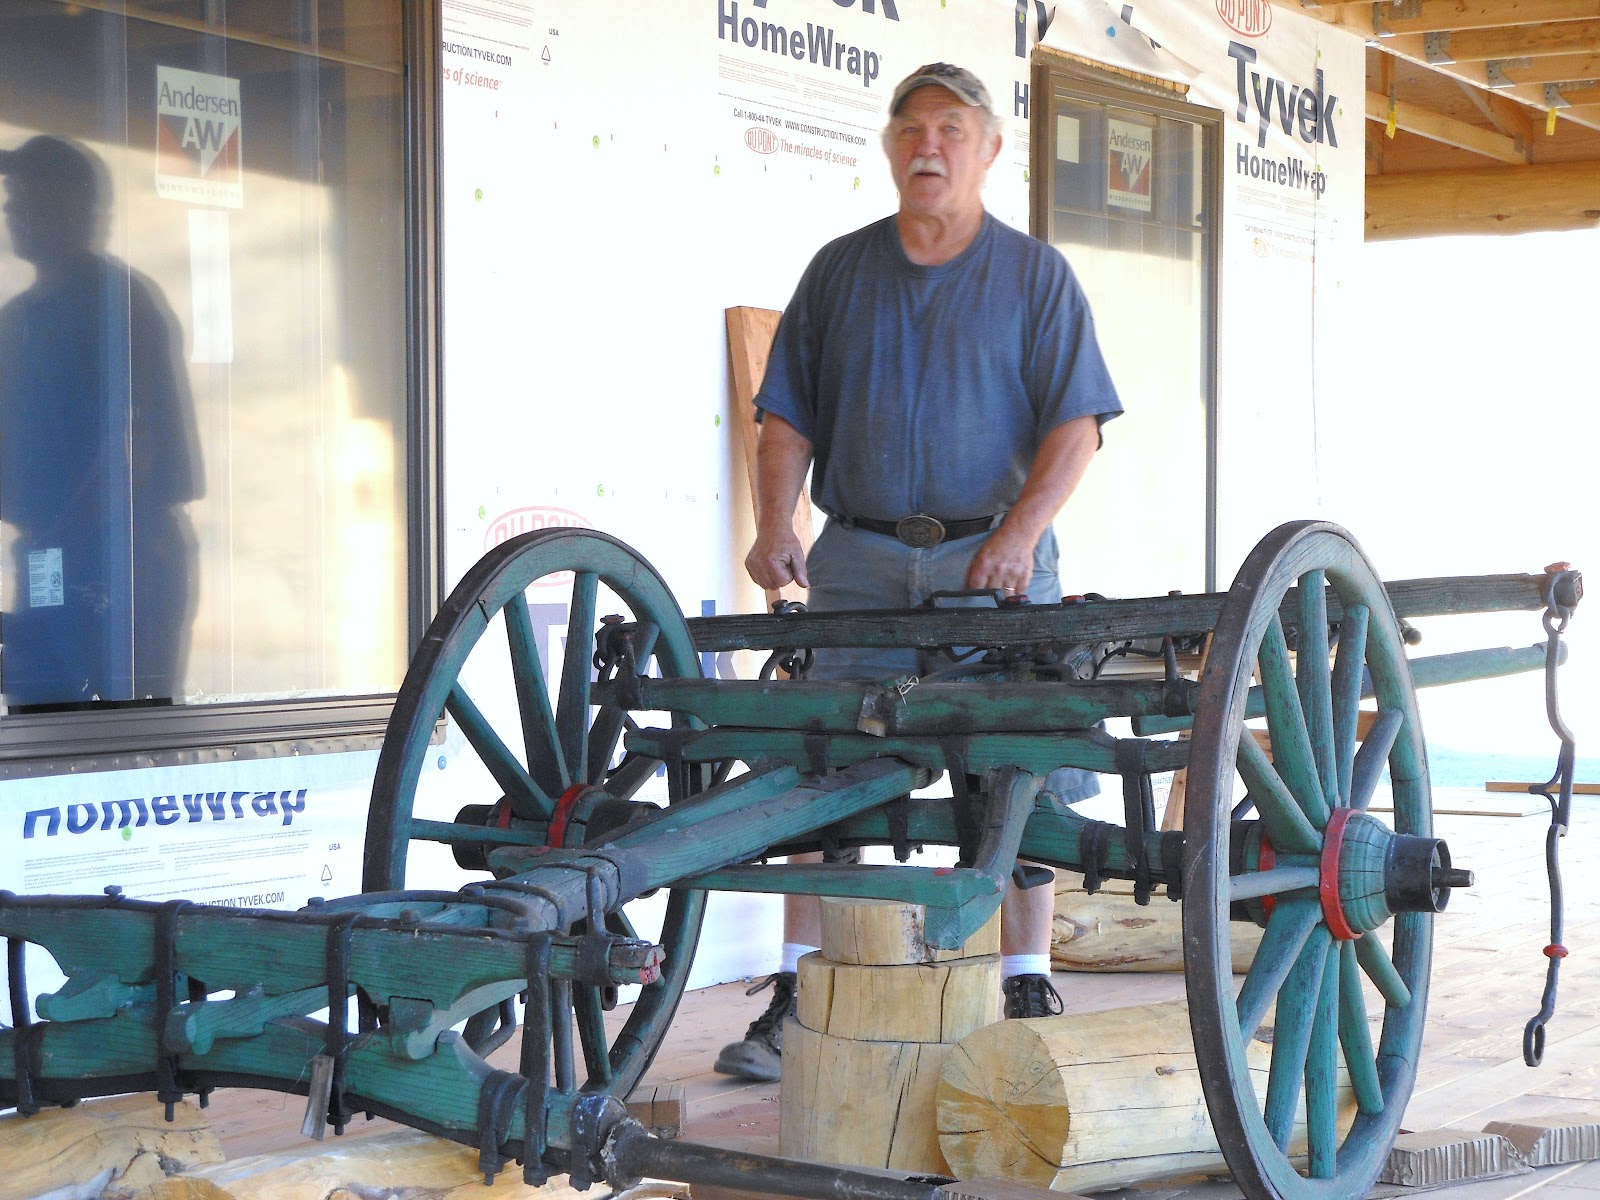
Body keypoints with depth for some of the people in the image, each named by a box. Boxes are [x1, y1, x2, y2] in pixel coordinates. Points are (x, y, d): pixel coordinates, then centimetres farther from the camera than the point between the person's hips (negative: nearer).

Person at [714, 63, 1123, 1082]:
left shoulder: (1036, 274, 6)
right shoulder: (839, 271, 12)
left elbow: (1075, 425, -1)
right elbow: (789, 417, 10)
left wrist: (1021, 530, -16)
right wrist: (775, 523, -6)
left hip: (992, 558, -1)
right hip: (859, 559, 2)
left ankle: (1029, 992, 11)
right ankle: (797, 1000, 1)